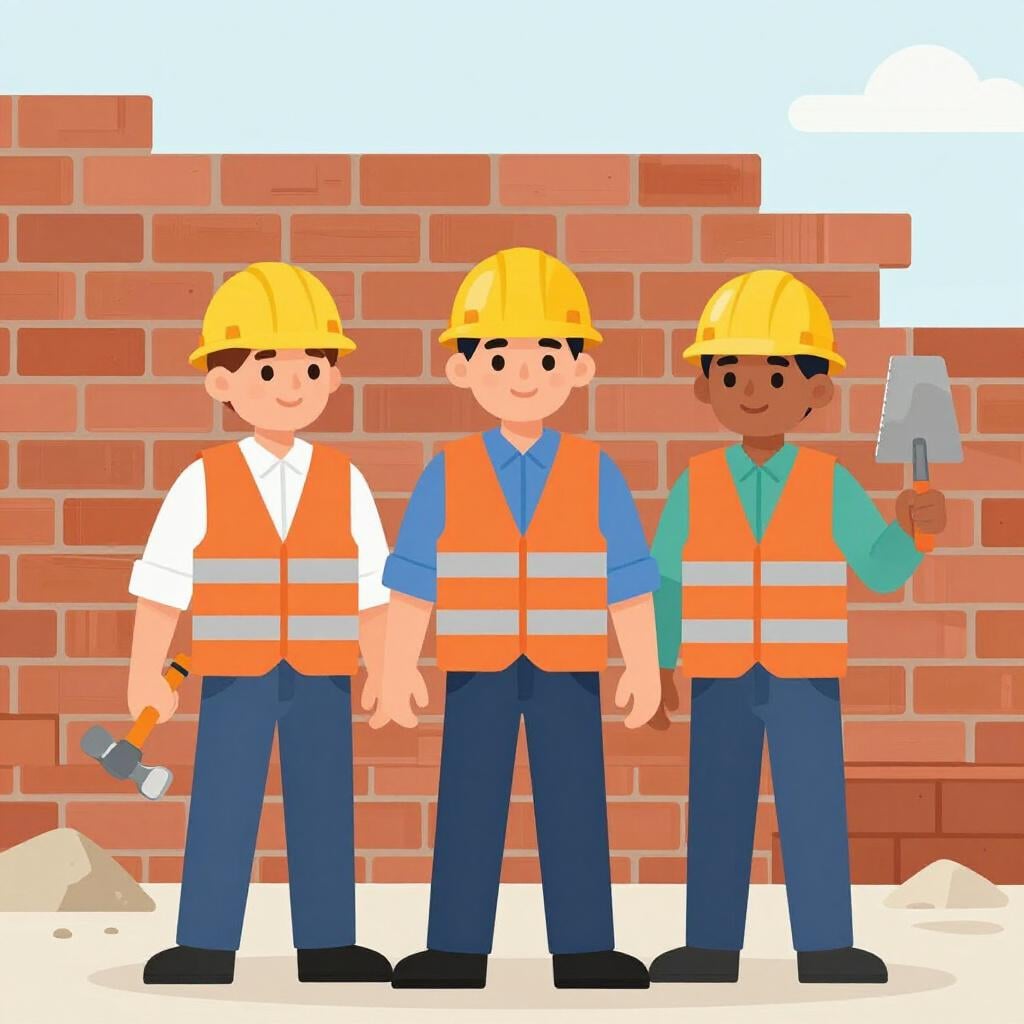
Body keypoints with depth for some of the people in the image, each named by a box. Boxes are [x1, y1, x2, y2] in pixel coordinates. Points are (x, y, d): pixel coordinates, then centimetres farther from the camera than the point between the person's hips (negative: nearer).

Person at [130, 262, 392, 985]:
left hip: (323, 679, 2)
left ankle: (327, 947, 13)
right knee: (221, 810, -1)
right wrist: (147, 675, -6)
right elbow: (162, 585, -4)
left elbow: (371, 587, 4)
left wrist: (384, 674, 1)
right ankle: (206, 948, 6)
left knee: (324, 810, 5)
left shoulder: (345, 484, 1)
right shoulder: (202, 483, -5)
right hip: (235, 678, -2)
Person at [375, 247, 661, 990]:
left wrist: (644, 667, -4)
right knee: (468, 808, 2)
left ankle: (584, 950, 8)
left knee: (573, 807, 1)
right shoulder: (447, 475, -2)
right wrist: (399, 670, -4)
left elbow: (629, 580, 0)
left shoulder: (597, 474, -1)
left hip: (566, 673, 0)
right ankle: (457, 951, 9)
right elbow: (412, 581, 0)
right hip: (478, 672, 0)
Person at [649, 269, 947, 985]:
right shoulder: (696, 485, 1)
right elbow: (664, 579, 4)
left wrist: (913, 528, -21)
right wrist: (657, 666, 1)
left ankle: (825, 947, 5)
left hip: (805, 681, -1)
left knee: (814, 812, -1)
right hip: (721, 680, 1)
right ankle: (712, 948, 11)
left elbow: (881, 569, -2)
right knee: (717, 814, 4)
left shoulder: (831, 485, -2)